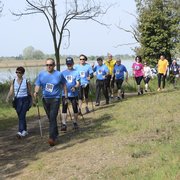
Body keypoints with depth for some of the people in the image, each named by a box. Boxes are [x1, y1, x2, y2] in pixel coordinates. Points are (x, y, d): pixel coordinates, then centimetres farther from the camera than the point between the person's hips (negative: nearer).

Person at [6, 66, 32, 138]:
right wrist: (8, 97, -21)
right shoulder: (13, 81, 3)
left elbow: (30, 92, 3)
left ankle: (20, 132, -22)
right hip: (17, 100, 4)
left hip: (25, 100, -4)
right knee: (21, 117, 13)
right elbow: (11, 91, -3)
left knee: (22, 116, -16)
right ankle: (25, 131, 28)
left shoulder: (26, 81, -5)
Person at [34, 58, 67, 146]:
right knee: (50, 118, 15)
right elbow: (37, 85, -1)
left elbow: (64, 85, 8)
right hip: (45, 98, 4)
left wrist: (66, 95, 8)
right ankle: (55, 133, 33)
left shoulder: (59, 74, -5)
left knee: (53, 118, -14)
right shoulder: (41, 74, 0)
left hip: (55, 99, -4)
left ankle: (52, 138, -16)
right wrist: (36, 92, -21)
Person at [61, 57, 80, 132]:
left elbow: (78, 83, -6)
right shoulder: (63, 73, 7)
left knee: (75, 108, 7)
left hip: (74, 94, -1)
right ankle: (64, 124, -7)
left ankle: (75, 123, 23)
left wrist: (75, 87, -24)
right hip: (65, 94, 1)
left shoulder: (76, 72, 1)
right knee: (64, 108, -6)